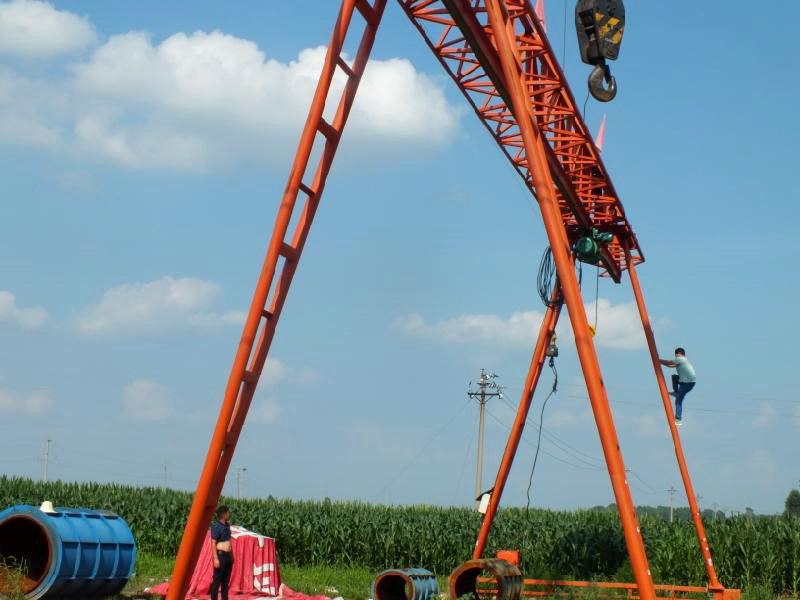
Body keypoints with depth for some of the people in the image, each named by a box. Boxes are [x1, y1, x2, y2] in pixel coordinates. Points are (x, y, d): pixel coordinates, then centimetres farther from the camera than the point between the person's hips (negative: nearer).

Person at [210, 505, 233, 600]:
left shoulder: (227, 525, 12)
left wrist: (232, 554, 21)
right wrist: (215, 558, -20)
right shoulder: (216, 526, -13)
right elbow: (213, 543, -15)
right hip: (220, 555, -8)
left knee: (226, 581, 12)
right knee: (217, 580, -6)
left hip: (228, 555, 8)